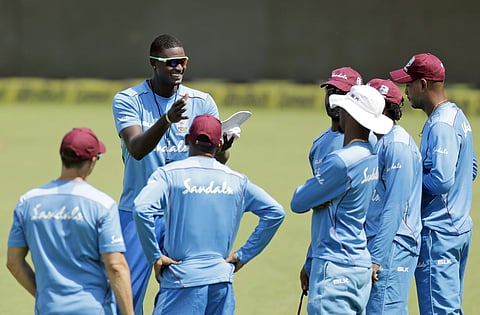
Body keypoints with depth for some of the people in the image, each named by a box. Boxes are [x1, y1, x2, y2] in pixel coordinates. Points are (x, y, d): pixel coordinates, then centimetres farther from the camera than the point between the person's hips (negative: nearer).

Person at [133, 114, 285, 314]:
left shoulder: (169, 174, -2)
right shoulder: (237, 180, 9)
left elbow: (142, 209, -18)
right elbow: (275, 212, 7)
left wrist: (154, 256, -8)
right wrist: (244, 255, 9)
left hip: (183, 280, -4)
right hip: (223, 281, 4)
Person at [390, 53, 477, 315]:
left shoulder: (440, 125, -18)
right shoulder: (458, 116, 14)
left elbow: (441, 181, -26)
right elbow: (470, 169, 23)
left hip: (438, 233, -11)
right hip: (460, 228, 11)